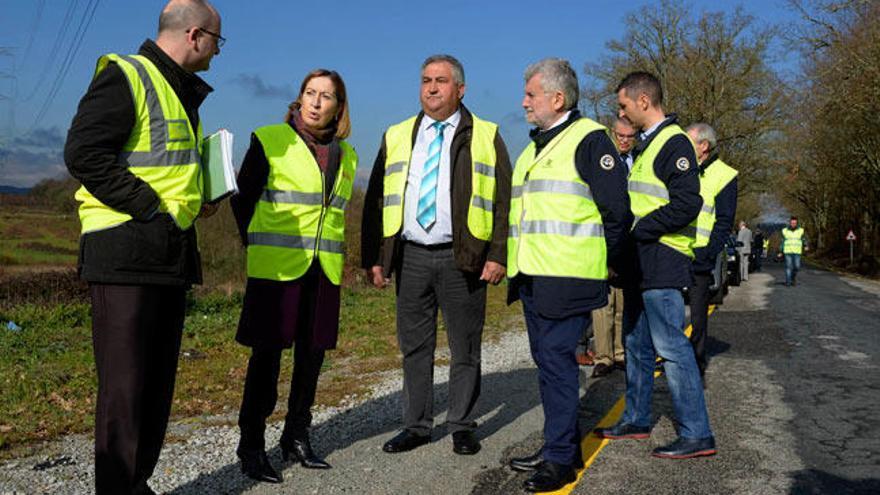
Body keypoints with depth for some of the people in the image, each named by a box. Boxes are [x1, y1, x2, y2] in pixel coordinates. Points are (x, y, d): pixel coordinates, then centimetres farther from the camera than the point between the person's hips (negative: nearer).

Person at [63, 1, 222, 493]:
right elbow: (84, 153, -16)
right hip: (126, 253, -9)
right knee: (125, 383, -4)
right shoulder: (125, 76, -8)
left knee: (159, 378, 12)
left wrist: (196, 198, 11)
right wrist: (153, 206, -17)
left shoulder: (183, 91, 20)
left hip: (172, 253, 9)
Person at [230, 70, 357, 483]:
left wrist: (324, 247, 15)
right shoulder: (269, 140, -3)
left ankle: (296, 437, 24)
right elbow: (243, 199, 4)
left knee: (312, 354, 9)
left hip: (324, 269, 5)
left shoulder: (346, 155, 10)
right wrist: (257, 247, 7)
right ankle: (251, 446, 10)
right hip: (277, 265, -4)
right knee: (267, 354, -2)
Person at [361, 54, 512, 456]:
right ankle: (416, 426, 20)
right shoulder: (397, 137, 13)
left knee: (465, 347, 5)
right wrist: (373, 257, 4)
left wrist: (498, 255, -9)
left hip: (462, 259, -2)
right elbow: (376, 200, 12)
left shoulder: (485, 137, 6)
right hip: (410, 257, 3)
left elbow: (503, 200, 1)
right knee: (414, 346, 8)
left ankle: (462, 427, 18)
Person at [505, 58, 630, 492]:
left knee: (555, 359, -8)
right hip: (531, 276, 9)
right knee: (546, 359, 13)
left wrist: (601, 262, -4)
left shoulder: (589, 139, -7)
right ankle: (564, 444, 25)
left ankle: (560, 458, 2)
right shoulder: (534, 148, 21)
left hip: (566, 278, -9)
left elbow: (617, 210, -11)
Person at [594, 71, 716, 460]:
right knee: (637, 345, 16)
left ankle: (697, 434, -1)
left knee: (671, 347, -8)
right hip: (640, 263, 10)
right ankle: (636, 420, 27)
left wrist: (634, 231, -16)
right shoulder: (646, 145, 18)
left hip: (661, 265, -10)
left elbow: (686, 206, -21)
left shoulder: (673, 143, -12)